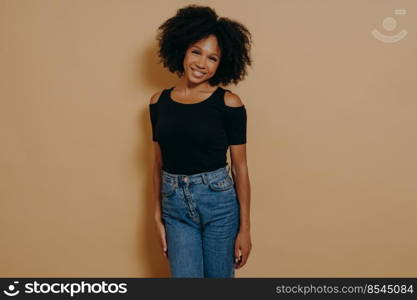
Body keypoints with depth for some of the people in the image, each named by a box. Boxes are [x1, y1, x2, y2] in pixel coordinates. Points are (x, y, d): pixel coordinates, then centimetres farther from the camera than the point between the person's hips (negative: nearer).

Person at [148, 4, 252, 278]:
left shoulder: (228, 103, -7)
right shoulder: (159, 102, 3)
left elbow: (240, 167, -5)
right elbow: (159, 164, 9)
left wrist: (245, 228, -4)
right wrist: (158, 216, 8)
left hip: (219, 202, -2)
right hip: (175, 206, 2)